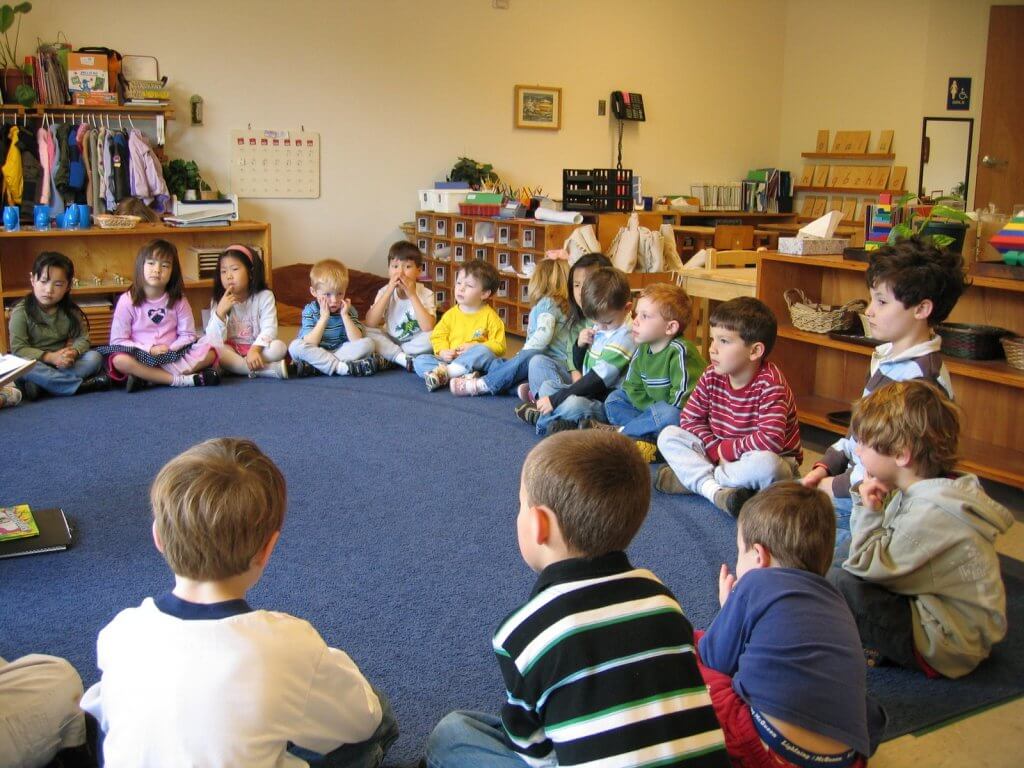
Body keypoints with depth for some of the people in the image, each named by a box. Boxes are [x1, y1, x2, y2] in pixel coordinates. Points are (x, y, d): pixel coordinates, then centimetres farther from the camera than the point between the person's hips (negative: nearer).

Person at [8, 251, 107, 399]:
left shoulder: (70, 311, 1)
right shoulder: (21, 311, -9)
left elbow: (82, 338, -2)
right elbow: (18, 348, -14)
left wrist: (73, 352, -26)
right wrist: (50, 357, -27)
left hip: (63, 363, 4)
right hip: (35, 363, -3)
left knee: (95, 357, -18)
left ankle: (39, 384, -28)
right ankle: (82, 385, -31)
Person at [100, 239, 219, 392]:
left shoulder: (178, 300, 3)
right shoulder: (127, 301, -4)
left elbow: (187, 335, 3)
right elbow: (118, 340, -5)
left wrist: (170, 349, -16)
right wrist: (149, 350, -17)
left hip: (173, 357, 2)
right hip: (142, 358, -2)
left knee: (209, 353, -21)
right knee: (119, 360, -34)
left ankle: (145, 378, -25)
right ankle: (183, 380, -33)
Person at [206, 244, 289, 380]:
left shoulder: (264, 296, -6)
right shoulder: (219, 302, -1)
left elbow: (269, 329, -18)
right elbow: (213, 340, -10)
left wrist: (255, 349, -36)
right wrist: (220, 312, -23)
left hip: (258, 348, -1)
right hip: (232, 351, 2)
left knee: (278, 347, -31)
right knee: (212, 348, -32)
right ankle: (272, 369, -36)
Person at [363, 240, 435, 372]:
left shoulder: (426, 294, -13)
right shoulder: (385, 291, -6)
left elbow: (428, 328, -29)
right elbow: (370, 324, -20)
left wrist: (412, 295, -28)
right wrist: (389, 292, -24)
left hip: (415, 343, -2)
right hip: (391, 340, 2)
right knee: (366, 332, -21)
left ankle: (390, 355, -17)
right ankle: (404, 359, -25)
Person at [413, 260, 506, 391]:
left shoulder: (489, 316, 1)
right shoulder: (451, 314, 12)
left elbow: (498, 346, -3)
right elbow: (438, 336, 11)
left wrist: (474, 348, -16)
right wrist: (443, 352, -11)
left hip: (476, 362, -3)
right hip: (450, 360, 3)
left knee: (483, 351, -35)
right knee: (419, 361, -16)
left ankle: (445, 373, -41)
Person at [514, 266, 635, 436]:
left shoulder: (624, 338, -19)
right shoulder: (601, 330, 10)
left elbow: (598, 379, -23)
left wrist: (554, 400, -21)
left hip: (606, 401, -10)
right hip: (588, 390, 10)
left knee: (573, 404, -36)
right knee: (547, 386, 11)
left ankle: (540, 417, -11)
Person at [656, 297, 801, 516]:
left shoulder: (770, 384, -22)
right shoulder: (712, 376, -4)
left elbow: (771, 440, -33)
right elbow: (689, 419, 0)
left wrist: (726, 449, -21)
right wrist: (716, 450, -16)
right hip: (720, 452, 6)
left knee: (765, 463, -41)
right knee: (668, 435, -10)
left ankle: (691, 477, -21)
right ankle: (714, 489, -32)